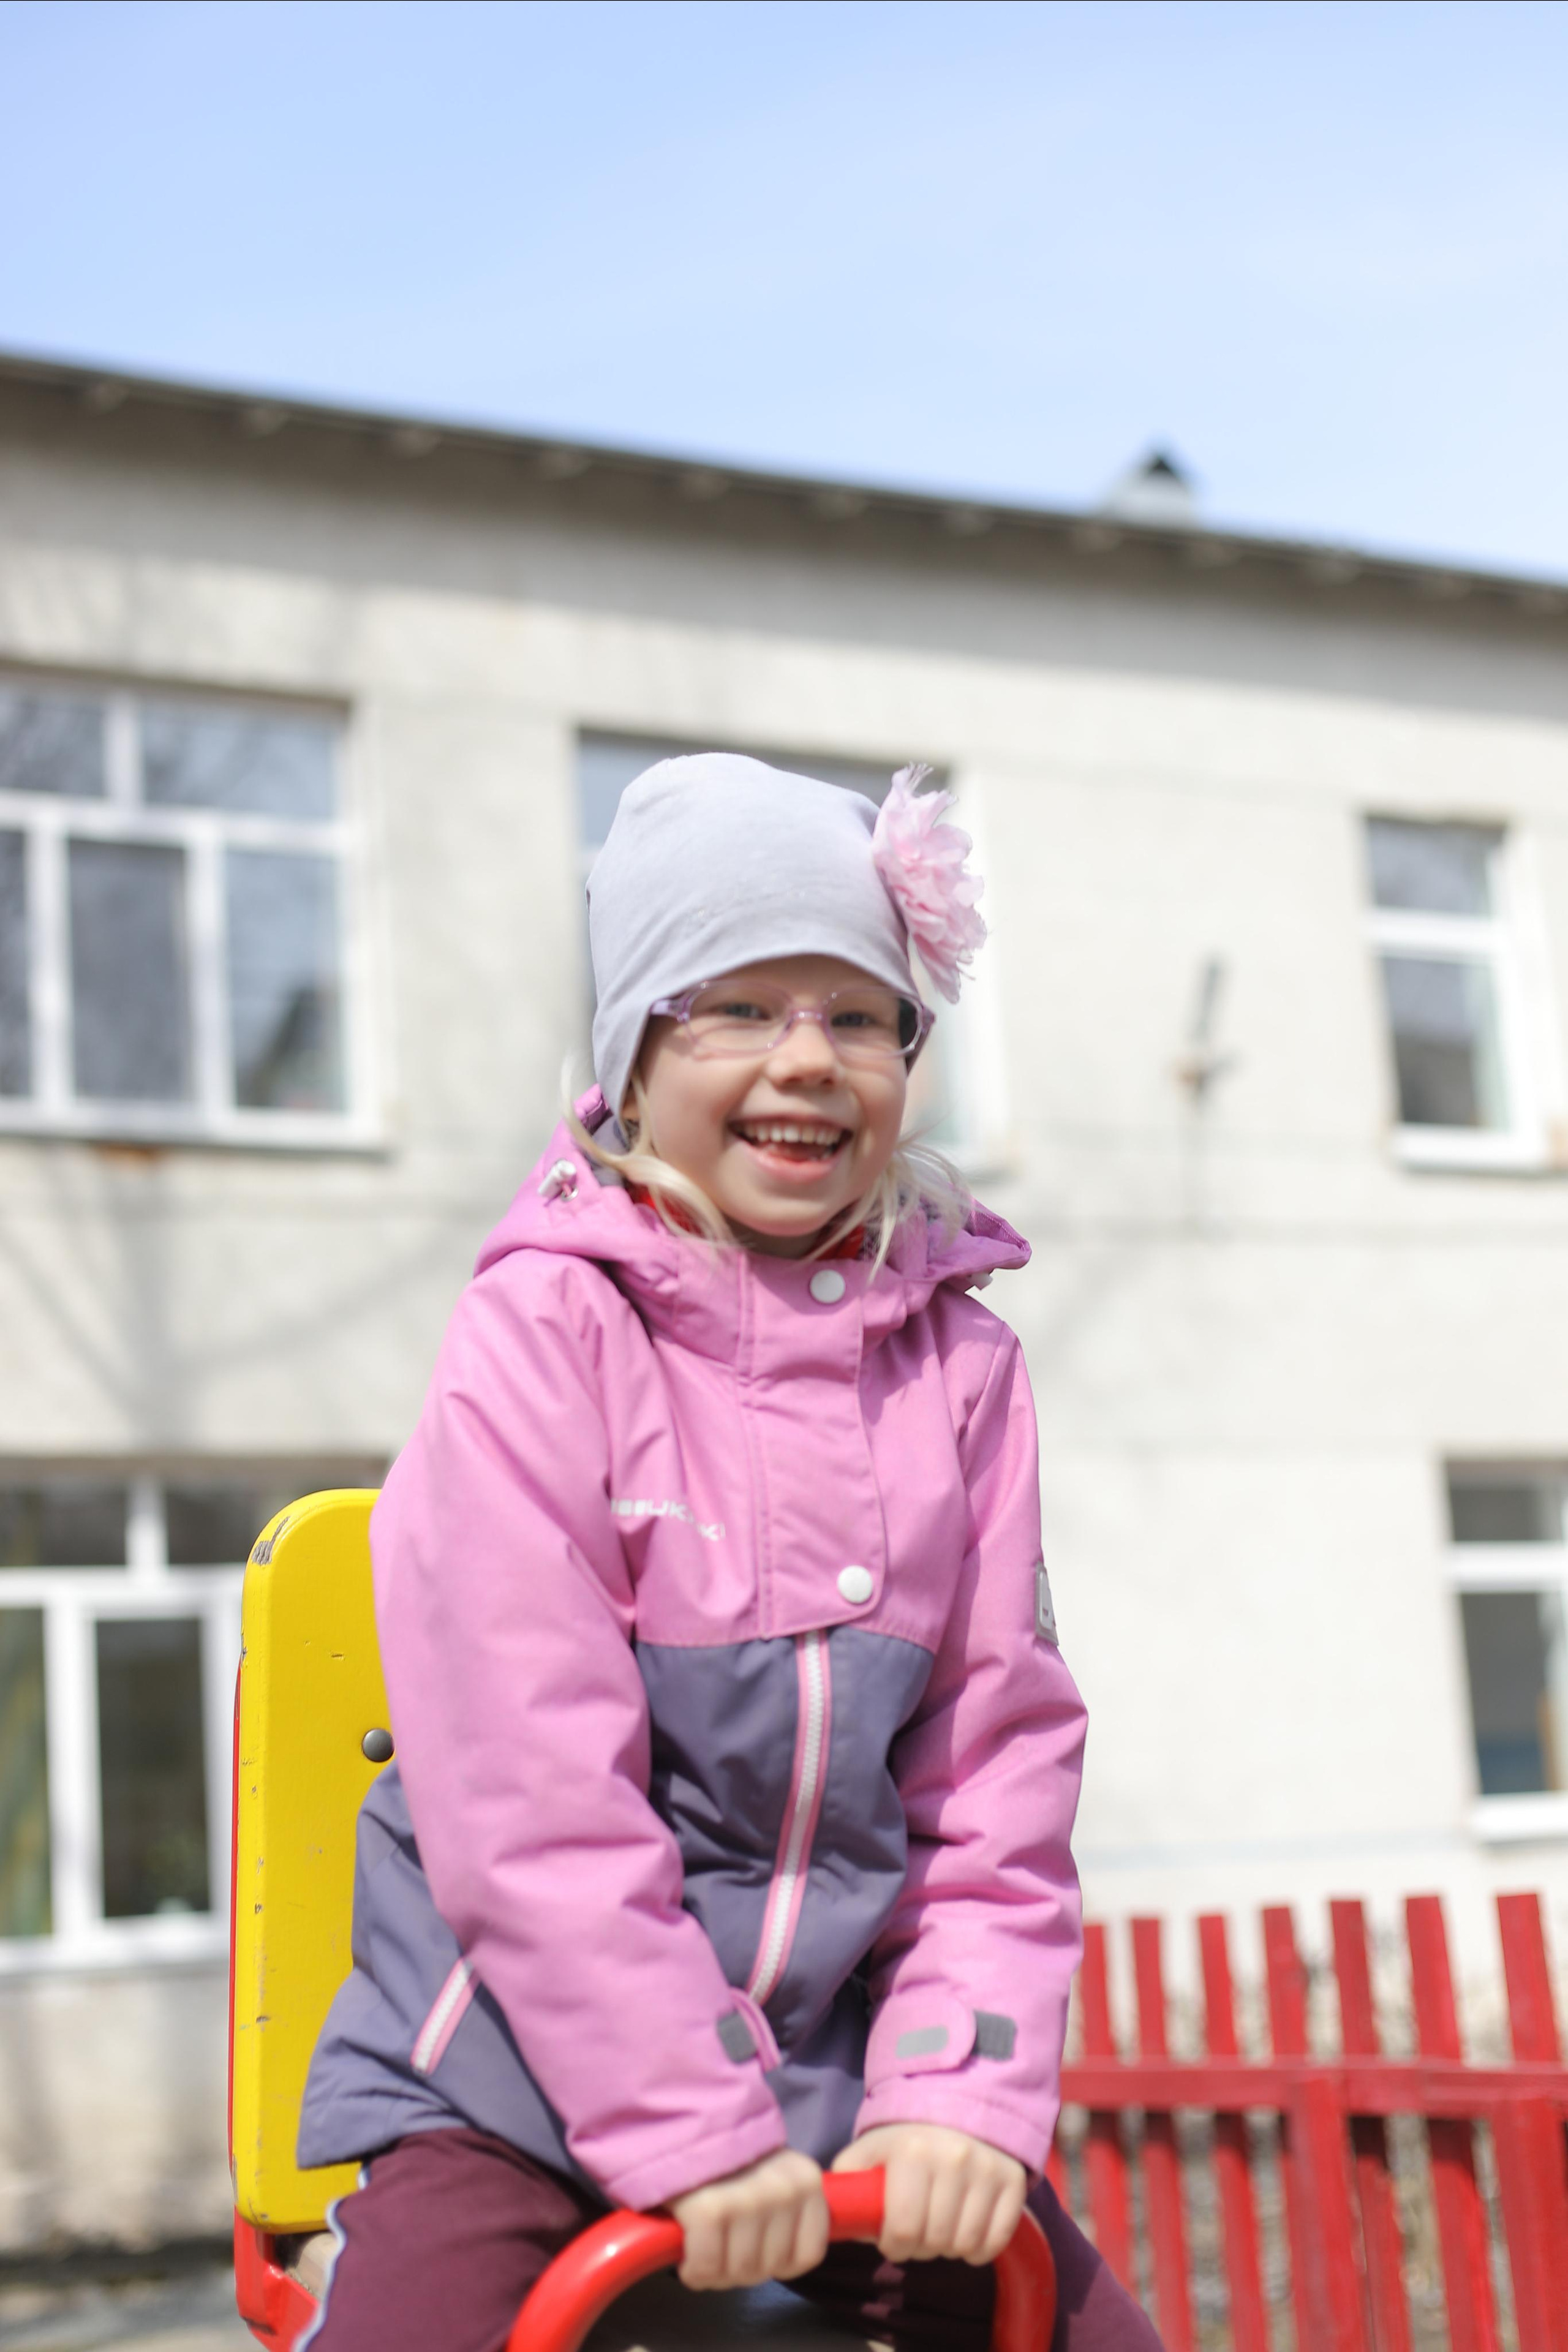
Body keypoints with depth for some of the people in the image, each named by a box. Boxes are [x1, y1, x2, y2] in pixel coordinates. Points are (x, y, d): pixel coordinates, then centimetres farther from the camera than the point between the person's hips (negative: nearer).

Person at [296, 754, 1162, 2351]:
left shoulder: (959, 1361, 3)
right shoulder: (543, 1330, -10)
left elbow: (1001, 1765, 3)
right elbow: (528, 1788, -15)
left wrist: (960, 2088, -8)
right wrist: (688, 2132, -17)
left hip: (843, 2070, 4)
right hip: (526, 2073, -3)